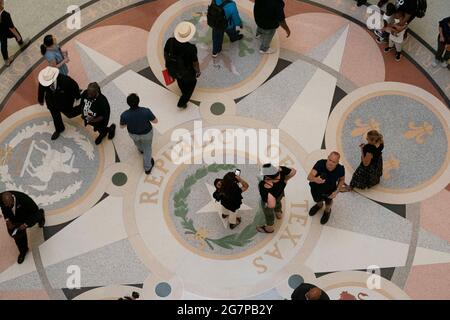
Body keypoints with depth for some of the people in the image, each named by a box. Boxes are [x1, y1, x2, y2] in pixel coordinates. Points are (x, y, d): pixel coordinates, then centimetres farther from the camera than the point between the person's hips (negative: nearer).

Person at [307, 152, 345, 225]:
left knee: (328, 202, 28)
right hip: (316, 188, 0)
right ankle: (319, 205, 68)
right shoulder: (320, 163, -37)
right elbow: (309, 177, -45)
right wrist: (315, 179, -67)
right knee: (318, 200, 31)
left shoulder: (340, 169, -32)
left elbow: (342, 179, -9)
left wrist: (337, 191, -20)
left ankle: (327, 211, 64)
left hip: (329, 191, 0)